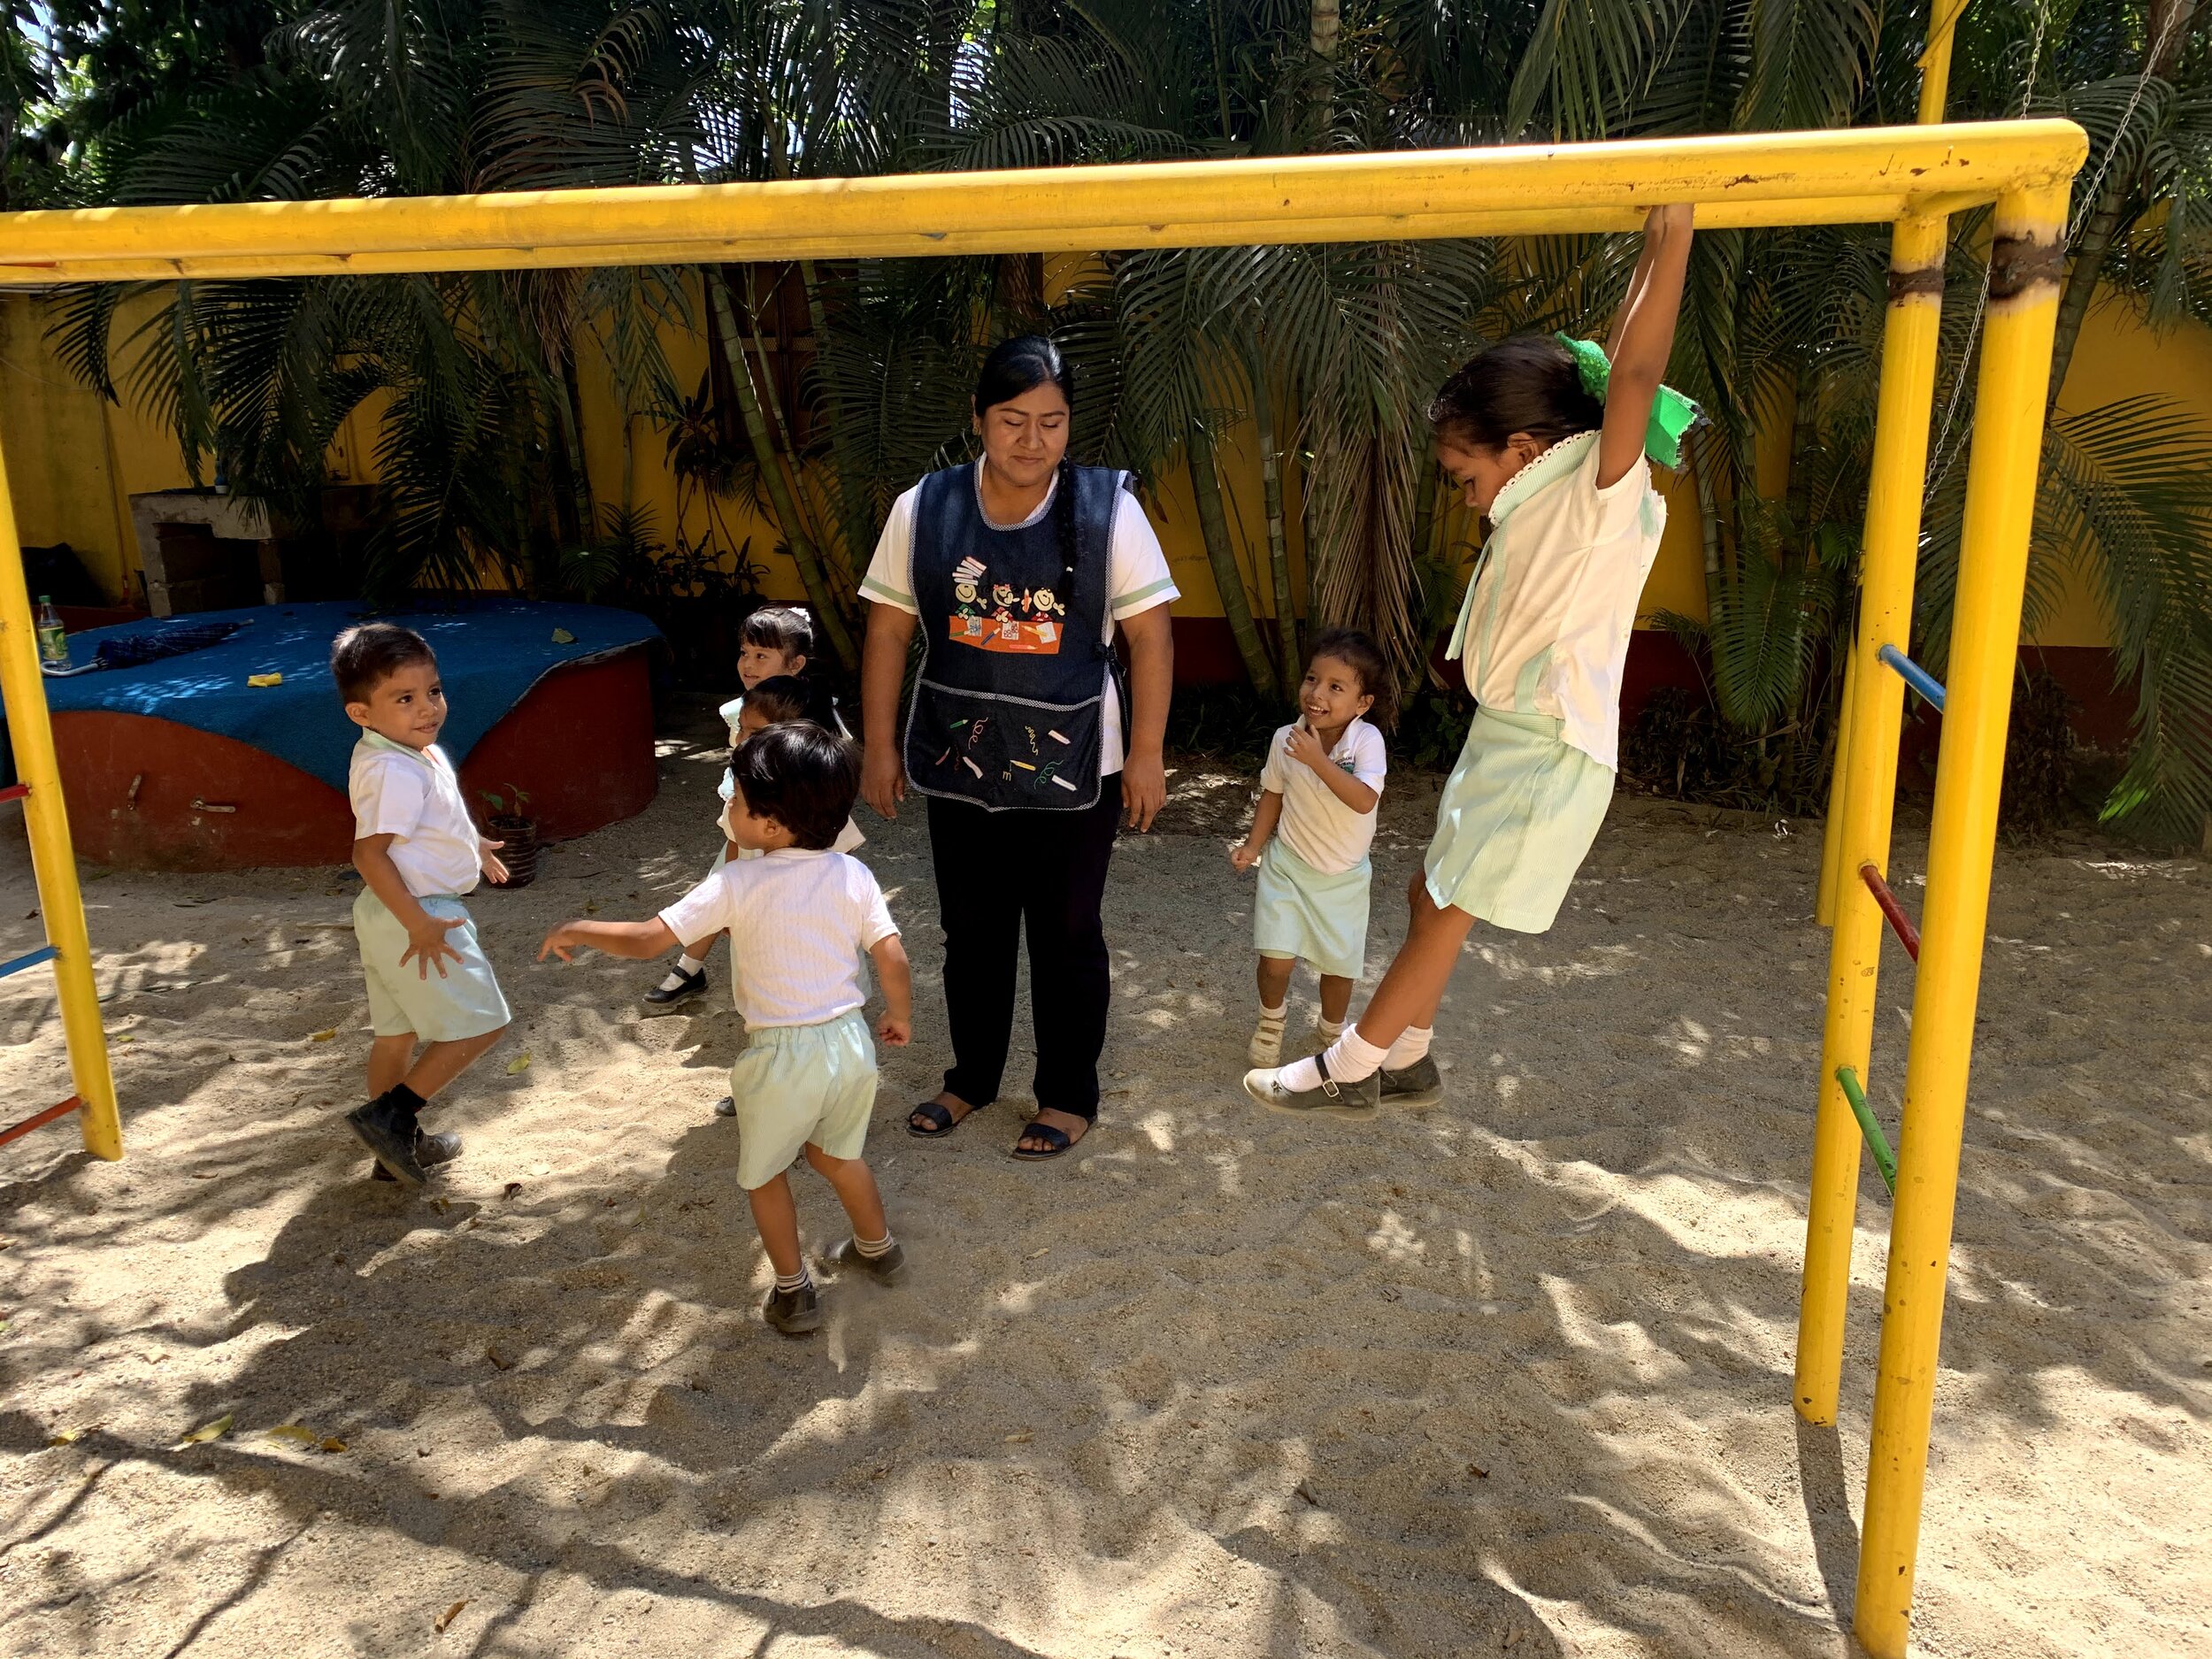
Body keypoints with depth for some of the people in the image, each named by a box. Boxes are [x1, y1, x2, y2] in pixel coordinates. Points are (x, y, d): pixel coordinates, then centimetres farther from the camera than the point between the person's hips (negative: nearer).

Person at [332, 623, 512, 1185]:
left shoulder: (414, 754, 6)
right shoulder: (395, 772, -25)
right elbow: (369, 852, -30)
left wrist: (469, 846, 33)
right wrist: (419, 924, -32)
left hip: (389, 916, 10)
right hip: (417, 916, -10)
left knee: (398, 1032, 20)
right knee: (480, 1024, -1)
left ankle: (398, 1146, 34)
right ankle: (390, 1116, 1)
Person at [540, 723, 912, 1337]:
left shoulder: (737, 883, -16)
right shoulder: (853, 876, -5)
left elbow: (646, 939, -17)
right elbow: (894, 960, -6)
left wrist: (575, 929, -1)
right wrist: (900, 1016, 14)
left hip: (782, 1056, -4)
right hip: (850, 1040, 5)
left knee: (764, 1172, 22)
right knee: (837, 1154, 31)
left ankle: (793, 1293, 30)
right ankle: (878, 1249, 48)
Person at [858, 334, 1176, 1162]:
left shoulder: (1107, 509, -10)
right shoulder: (922, 509, -4)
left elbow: (1150, 635, -7)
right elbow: (889, 631, 1)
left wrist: (1145, 754, -8)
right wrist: (880, 746, 2)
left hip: (1071, 769, -2)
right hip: (959, 761, 3)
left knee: (1066, 937, 11)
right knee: (971, 930, 17)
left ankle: (1069, 1095, 29)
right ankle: (972, 1076, 37)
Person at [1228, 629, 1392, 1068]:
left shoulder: (1367, 740, -20)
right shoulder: (1285, 740, -11)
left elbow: (1364, 801, -33)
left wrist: (1317, 760, -36)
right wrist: (1253, 845, -2)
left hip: (1344, 877, -1)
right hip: (1288, 867, 1)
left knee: (1339, 965, 10)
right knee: (1276, 960, -8)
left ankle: (1332, 1029, 41)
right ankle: (1272, 1017, 25)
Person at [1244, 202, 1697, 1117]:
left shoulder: (1603, 491, -20)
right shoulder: (1541, 509, 10)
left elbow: (1634, 373, -31)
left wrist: (1672, 237, -36)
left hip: (1547, 755, -10)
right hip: (1502, 740, 10)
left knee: (1446, 912, -1)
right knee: (1429, 894, 17)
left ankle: (1347, 1070, 12)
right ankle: (1405, 1060, 33)